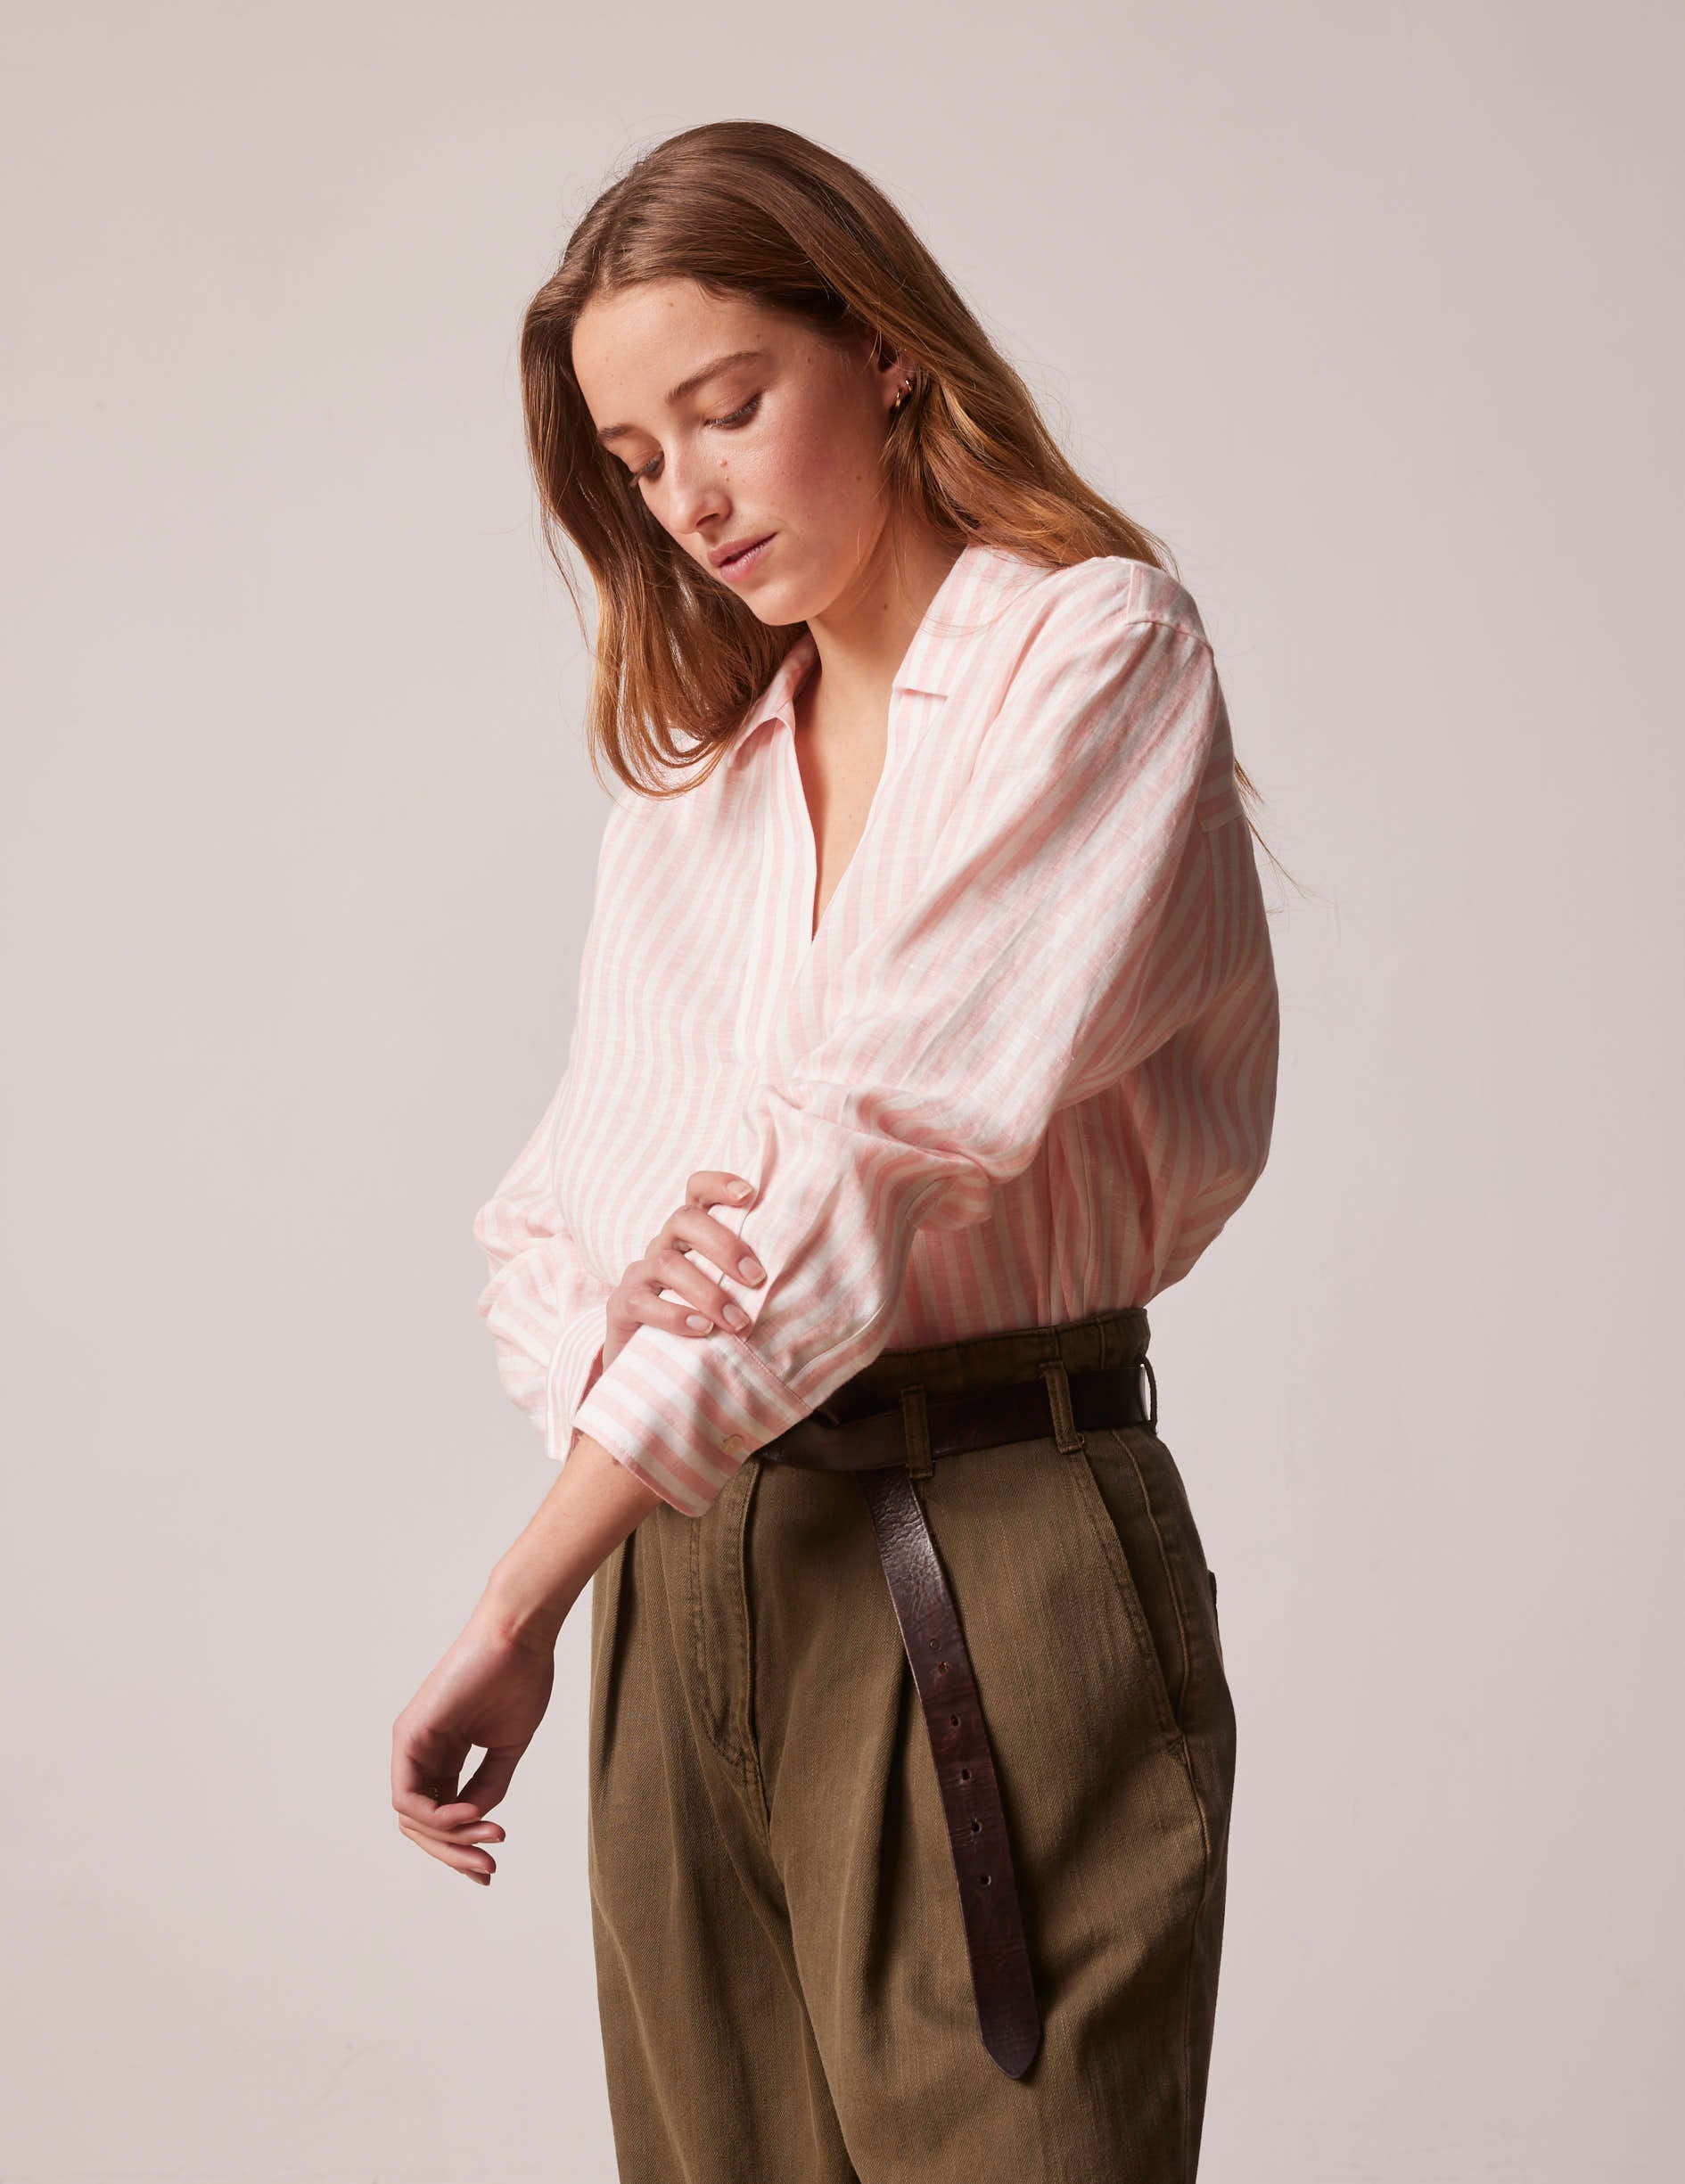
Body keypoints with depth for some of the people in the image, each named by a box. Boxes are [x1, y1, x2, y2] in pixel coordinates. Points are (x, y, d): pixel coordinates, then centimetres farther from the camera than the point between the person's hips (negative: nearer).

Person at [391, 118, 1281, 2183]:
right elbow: (553, 1205, 12)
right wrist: (608, 1310, -14)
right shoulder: (689, 767, 18)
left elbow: (896, 1126, -14)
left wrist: (524, 1591, -16)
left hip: (994, 1559, -5)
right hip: (682, 1564, 6)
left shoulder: (1098, 649, -3)